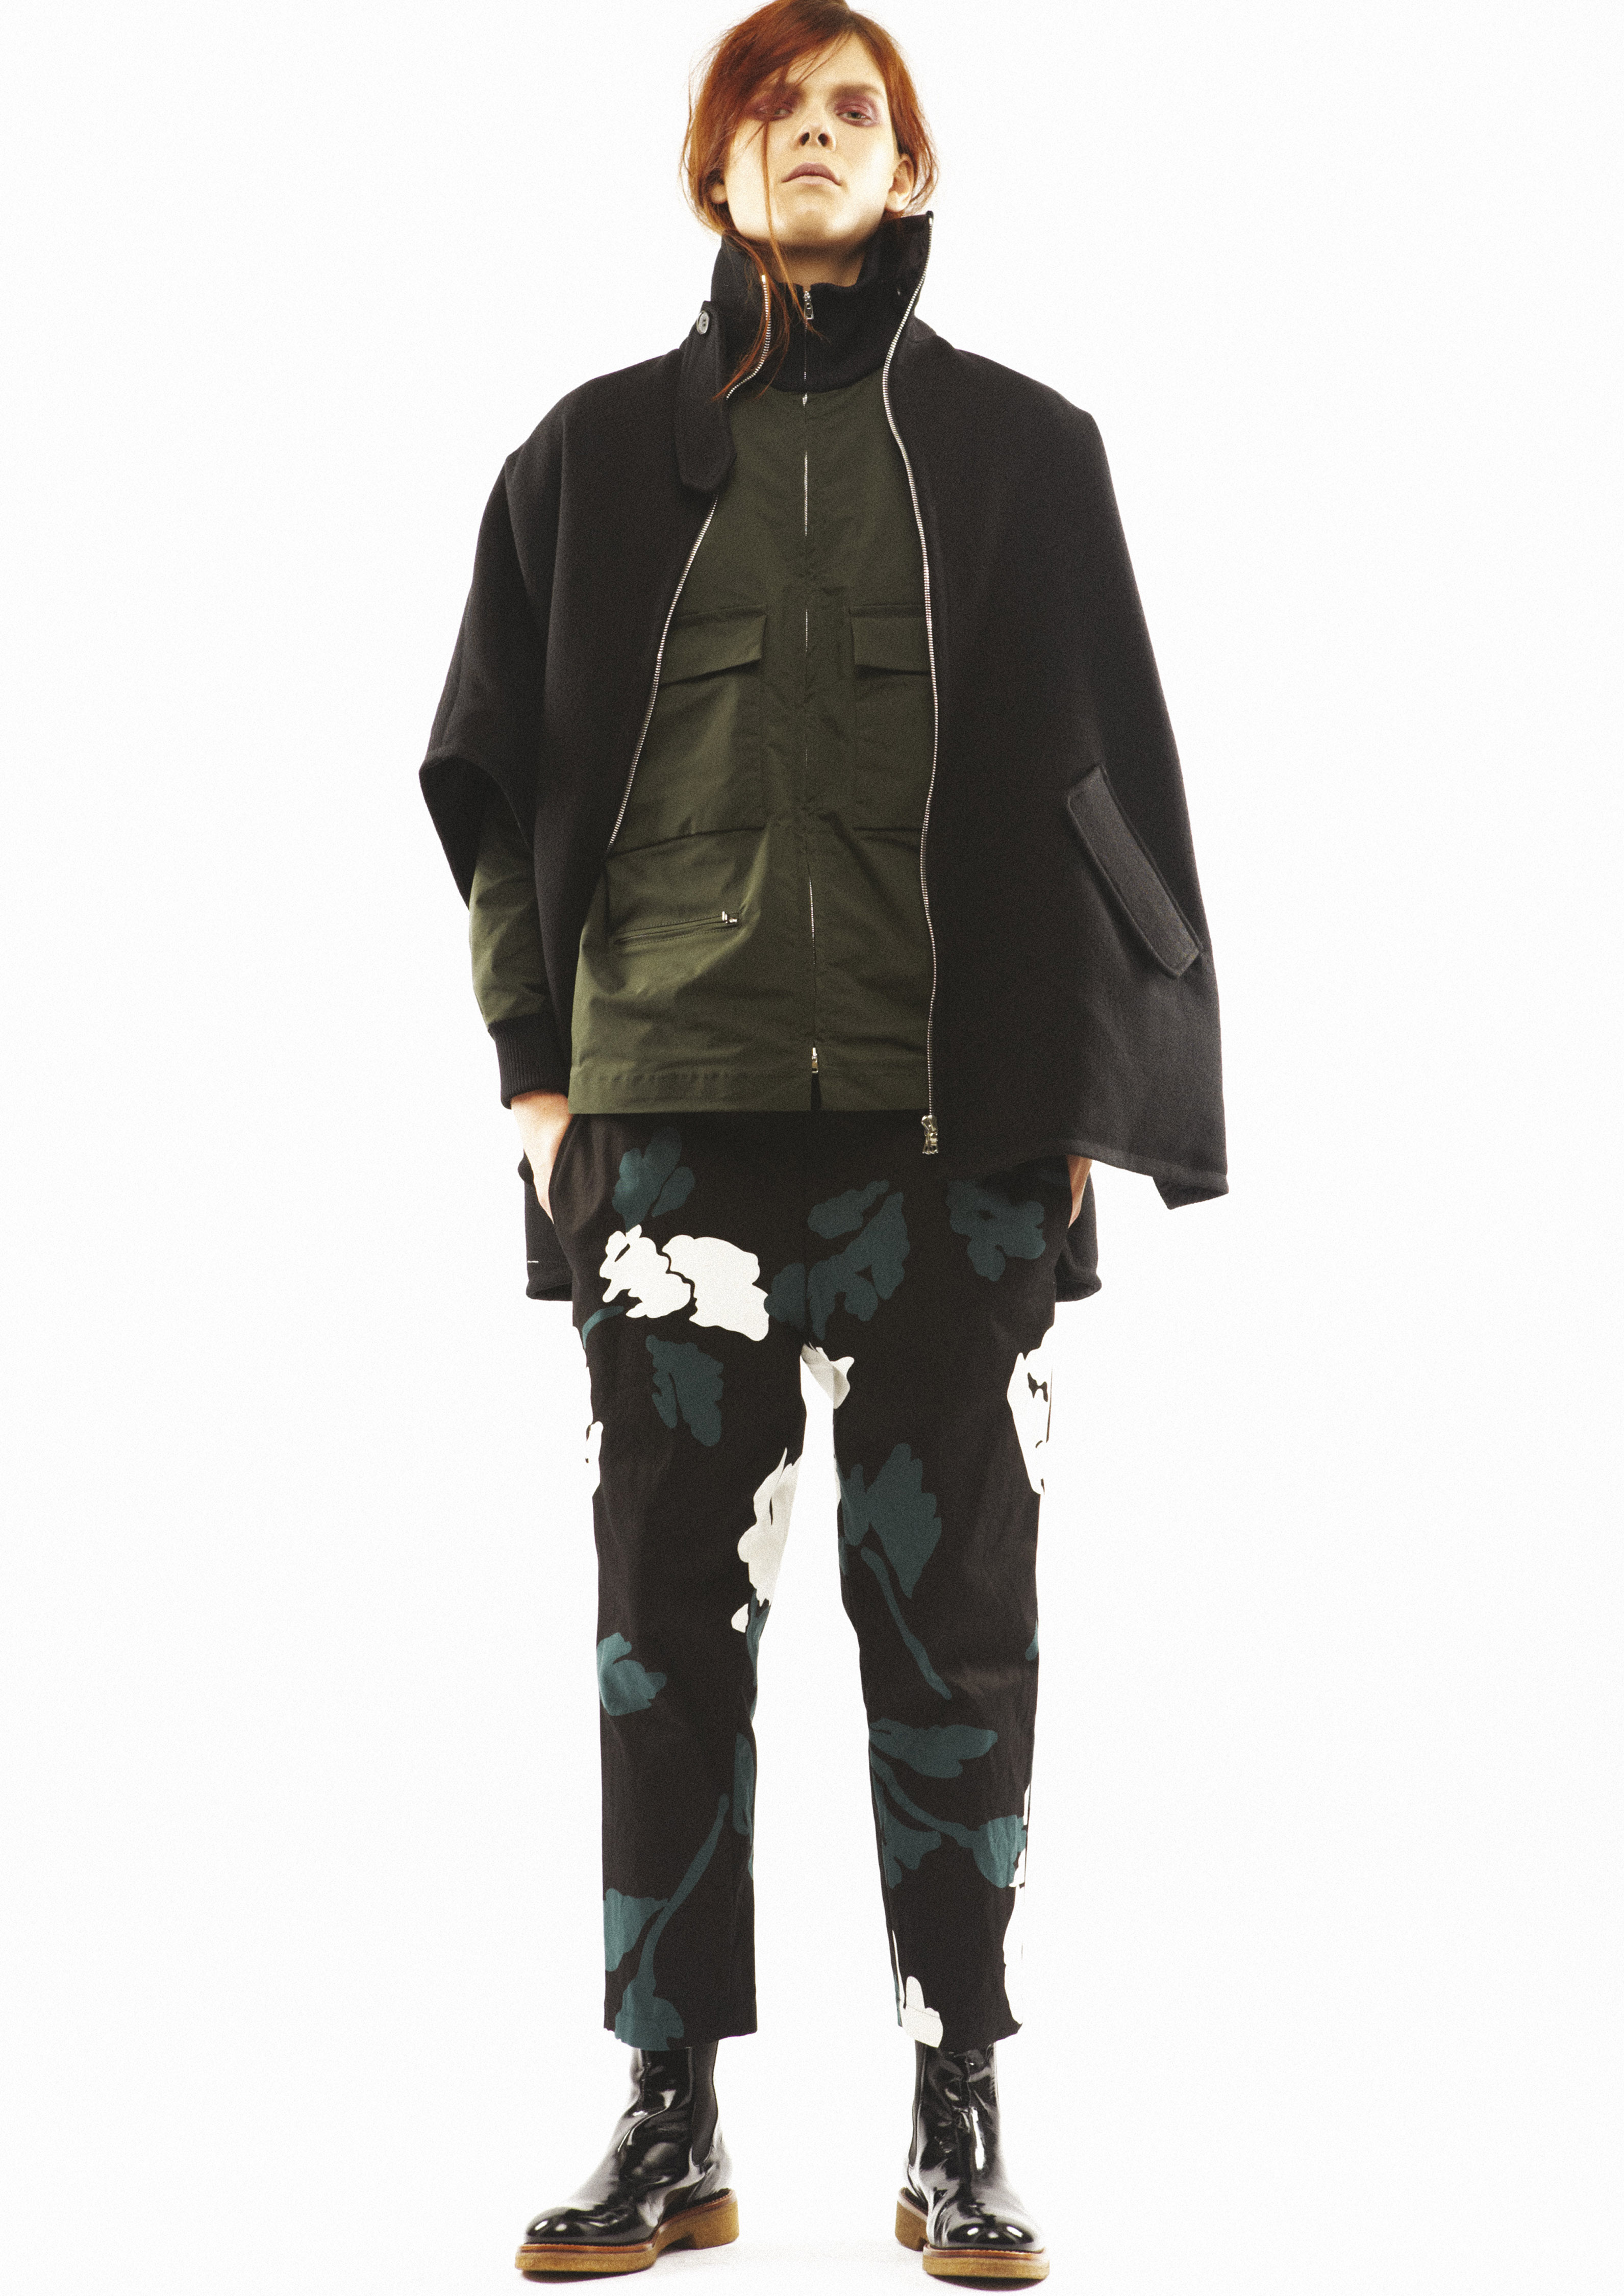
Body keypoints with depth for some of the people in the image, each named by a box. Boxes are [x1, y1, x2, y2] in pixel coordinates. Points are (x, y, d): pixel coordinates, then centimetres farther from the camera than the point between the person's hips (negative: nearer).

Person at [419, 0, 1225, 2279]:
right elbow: (498, 775, 12)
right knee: (670, 1614, 3)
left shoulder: (1022, 449, 9)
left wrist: (1081, 1091, 0)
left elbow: (1110, 785, 7)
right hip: (667, 1109, 1)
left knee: (950, 1612, 2)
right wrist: (535, 1057, 3)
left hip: (950, 1116, -1)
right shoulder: (598, 453, 12)